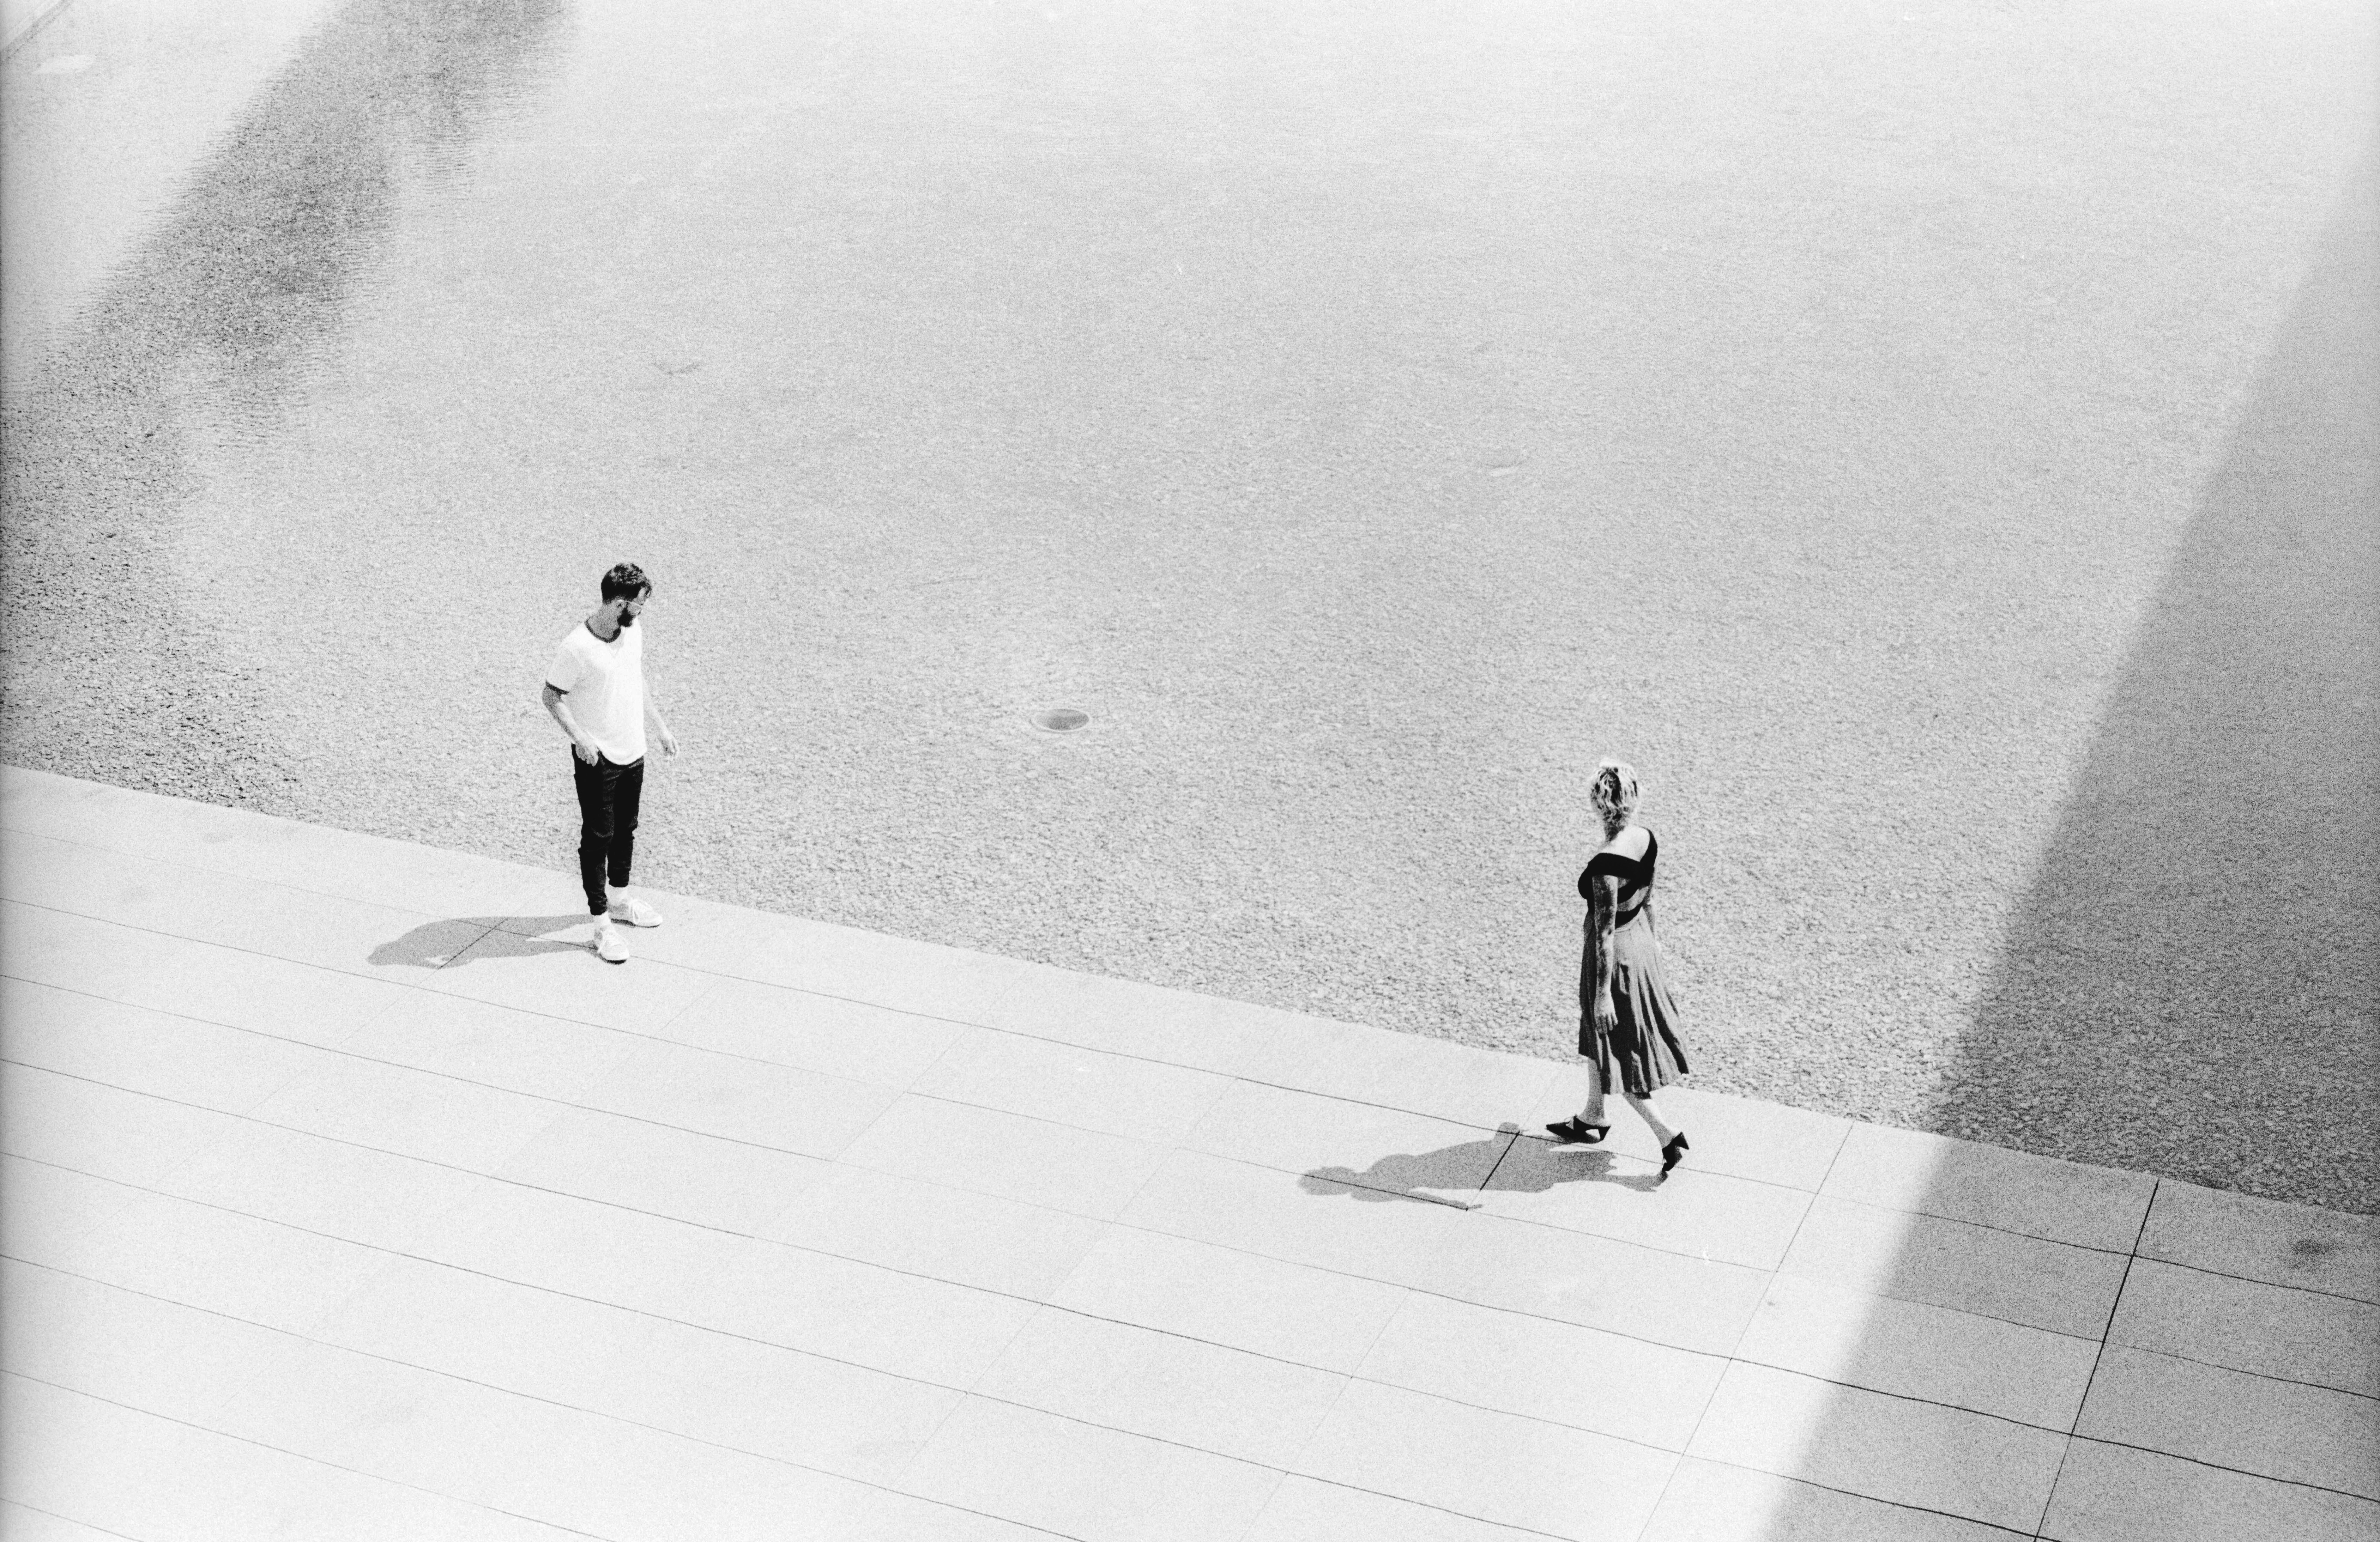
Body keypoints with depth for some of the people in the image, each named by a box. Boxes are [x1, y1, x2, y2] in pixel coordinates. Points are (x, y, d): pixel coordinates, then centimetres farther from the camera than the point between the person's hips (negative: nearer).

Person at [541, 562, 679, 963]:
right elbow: (552, 697, -14)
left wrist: (661, 727, 16)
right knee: (598, 837, 1)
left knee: (625, 829, 21)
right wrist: (579, 737, -26)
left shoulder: (634, 633, 0)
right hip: (596, 759, -7)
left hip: (633, 752, 7)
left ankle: (620, 899, 40)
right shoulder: (577, 648, -23)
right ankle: (602, 925, 8)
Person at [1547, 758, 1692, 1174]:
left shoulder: (1606, 864, -31)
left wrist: (1603, 994, -18)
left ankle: (1668, 1135, 12)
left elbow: (1605, 932, -25)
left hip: (1616, 958, -8)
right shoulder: (1646, 840, -6)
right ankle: (1591, 1120, 43)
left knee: (1619, 1055, 9)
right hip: (1639, 946, 8)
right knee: (1598, 1040, 26)